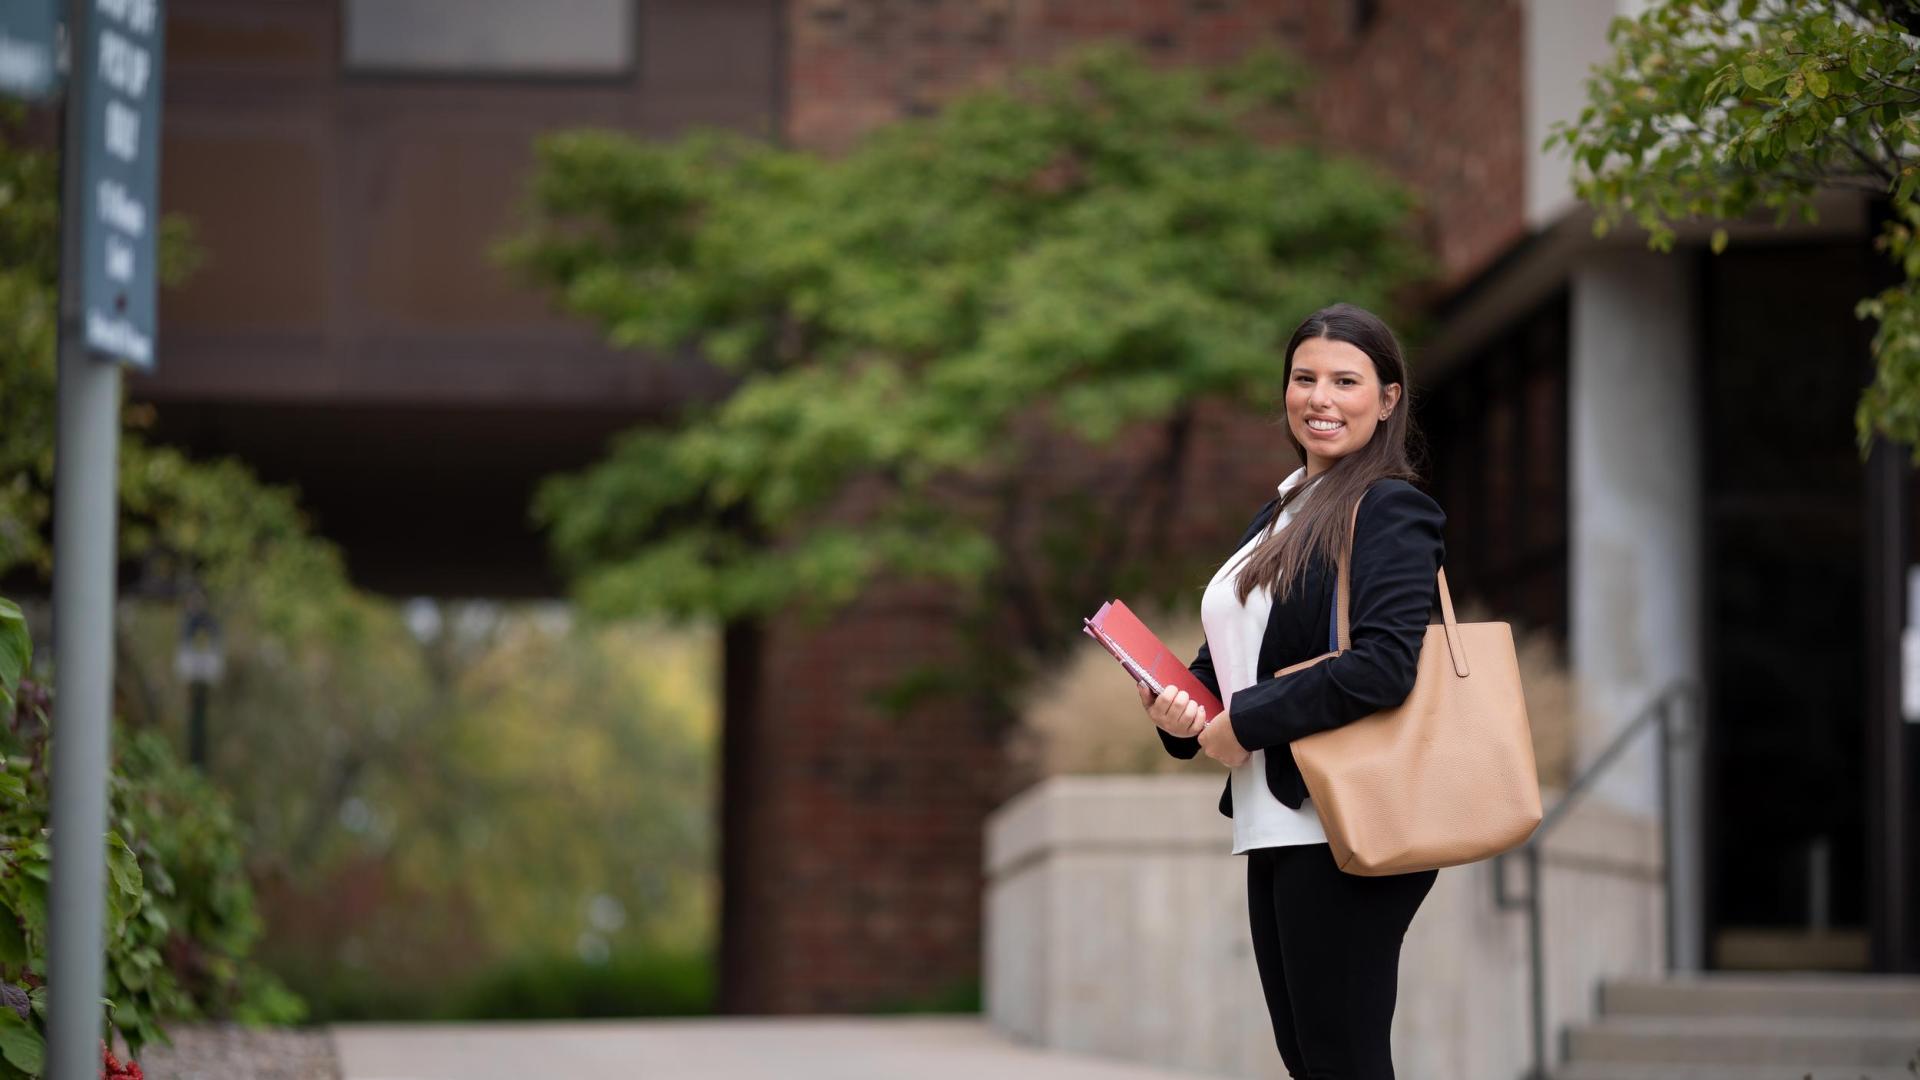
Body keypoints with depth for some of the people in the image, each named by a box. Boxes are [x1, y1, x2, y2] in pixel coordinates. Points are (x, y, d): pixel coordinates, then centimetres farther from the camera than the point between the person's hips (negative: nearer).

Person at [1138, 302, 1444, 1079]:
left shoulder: (1389, 512, -10)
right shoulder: (1282, 512, 17)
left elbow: (1384, 666, -23)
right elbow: (1235, 652, 22)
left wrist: (1245, 724, -15)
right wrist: (1180, 705, -1)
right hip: (1276, 827, 9)